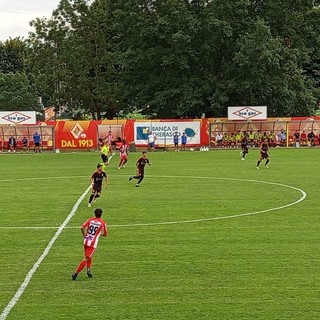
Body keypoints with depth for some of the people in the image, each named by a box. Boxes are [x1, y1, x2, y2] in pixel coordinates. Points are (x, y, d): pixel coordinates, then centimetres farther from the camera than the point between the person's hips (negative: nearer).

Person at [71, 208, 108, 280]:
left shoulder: (90, 220, 7)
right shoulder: (103, 223, 2)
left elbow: (82, 227, -6)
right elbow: (105, 234, 10)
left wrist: (84, 236, 9)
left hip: (86, 241, 4)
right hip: (93, 243, -4)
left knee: (89, 256, 26)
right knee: (86, 259, -5)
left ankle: (89, 270, 15)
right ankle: (76, 273, -12)